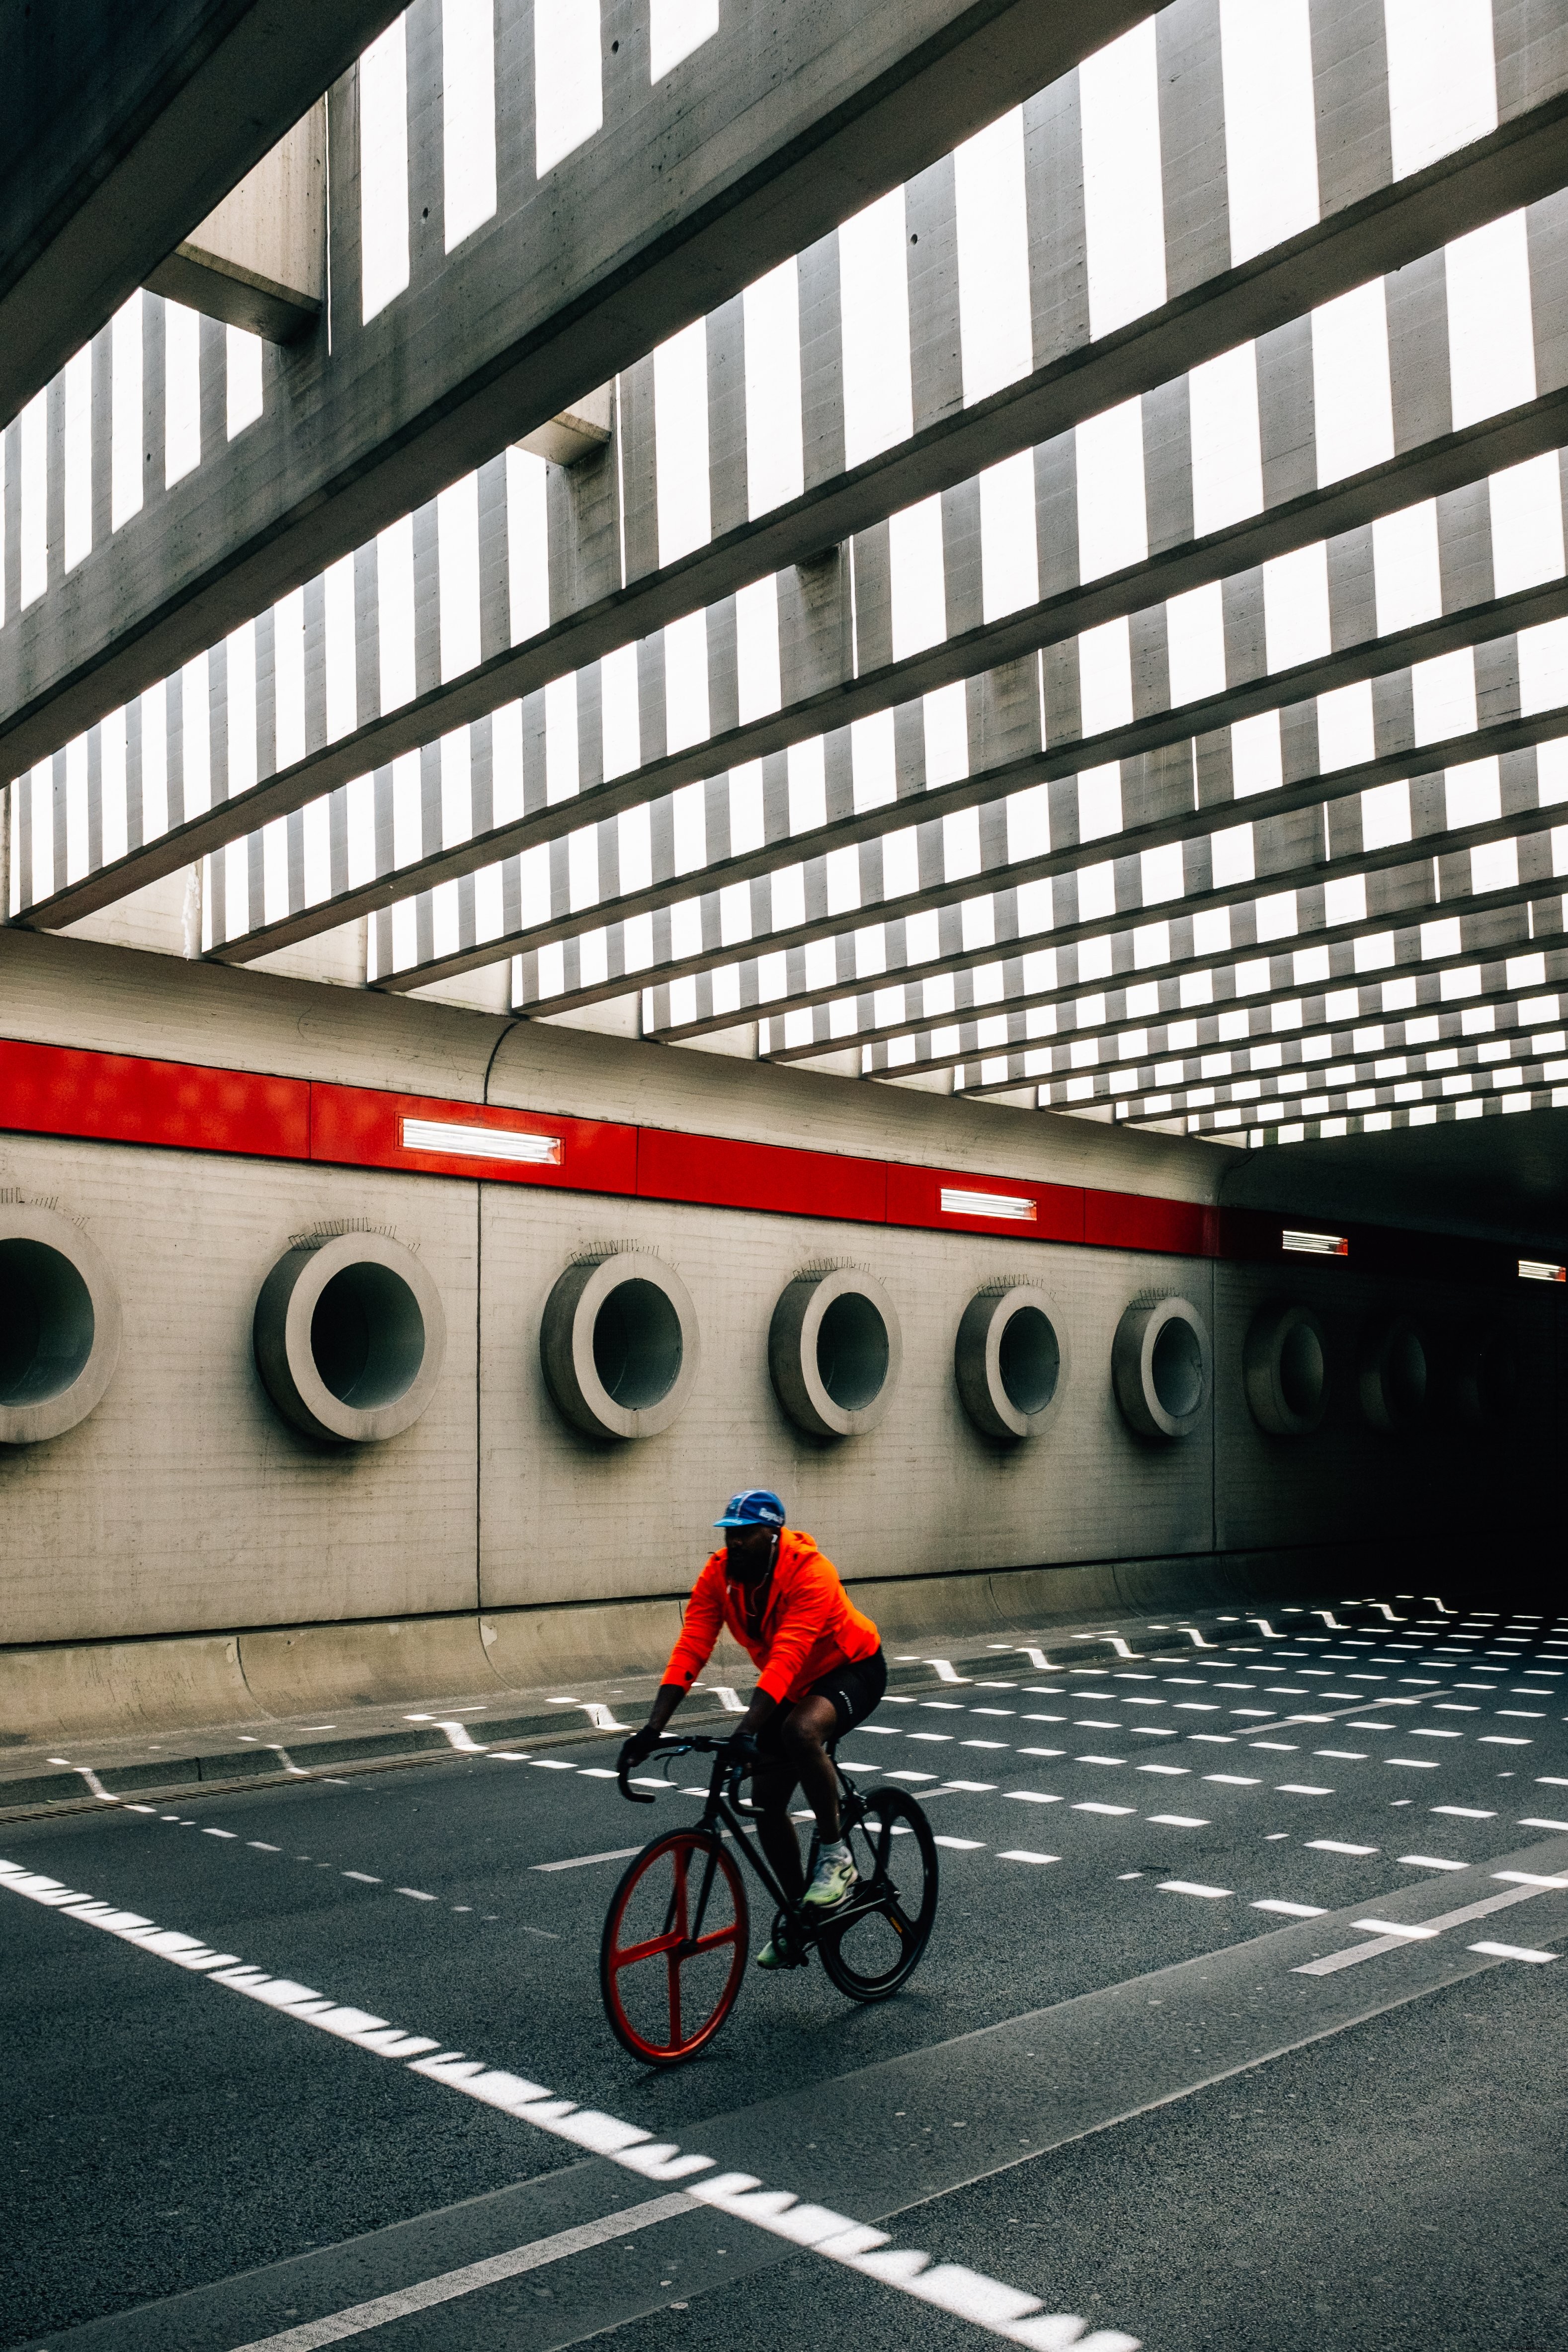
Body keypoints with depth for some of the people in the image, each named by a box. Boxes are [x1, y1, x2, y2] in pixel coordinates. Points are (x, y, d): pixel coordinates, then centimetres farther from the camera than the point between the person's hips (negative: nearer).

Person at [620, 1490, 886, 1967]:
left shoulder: (809, 1572, -33)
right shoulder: (719, 1574, -16)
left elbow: (786, 1657, -43)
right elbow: (690, 1648, -22)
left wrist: (747, 1729, -53)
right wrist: (652, 1727, -32)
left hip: (852, 1671, -6)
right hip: (791, 1686, 7)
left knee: (802, 1731, -37)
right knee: (766, 1803, 2)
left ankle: (836, 1855, -17)